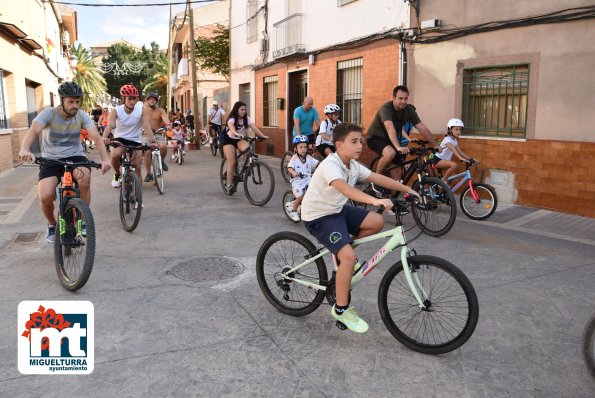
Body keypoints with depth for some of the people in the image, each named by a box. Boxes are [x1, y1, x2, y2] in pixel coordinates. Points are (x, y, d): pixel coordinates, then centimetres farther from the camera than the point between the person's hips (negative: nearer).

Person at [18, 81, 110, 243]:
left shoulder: (82, 115, -5)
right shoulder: (49, 114, -11)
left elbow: (96, 137, -16)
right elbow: (33, 130, -28)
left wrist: (104, 158, -34)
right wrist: (25, 150, -49)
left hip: (75, 156, 1)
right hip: (51, 159, -1)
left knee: (85, 177, -34)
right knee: (45, 196, -23)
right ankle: (52, 225, 12)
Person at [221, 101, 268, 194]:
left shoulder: (247, 119, -6)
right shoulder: (232, 119, -20)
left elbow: (254, 127, -20)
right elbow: (231, 127, -42)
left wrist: (263, 136, -36)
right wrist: (236, 133, -64)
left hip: (239, 140, 4)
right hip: (228, 139, -4)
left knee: (246, 148, -32)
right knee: (232, 163, -13)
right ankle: (229, 184, -2)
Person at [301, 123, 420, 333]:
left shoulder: (353, 165, 1)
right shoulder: (330, 165, -25)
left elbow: (378, 178, 4)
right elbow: (344, 187, -43)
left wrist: (407, 189, -1)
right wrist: (375, 200, -55)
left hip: (338, 210, 8)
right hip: (318, 216, -8)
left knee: (377, 222, -8)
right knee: (349, 256, -22)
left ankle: (342, 252, 13)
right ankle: (341, 309, -6)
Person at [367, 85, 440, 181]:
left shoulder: (409, 110, -11)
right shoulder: (386, 108, -28)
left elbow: (422, 128, -11)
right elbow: (390, 128, -44)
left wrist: (436, 145, -16)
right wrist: (398, 147, -58)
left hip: (391, 140, 6)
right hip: (376, 138, -6)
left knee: (397, 170, -1)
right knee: (390, 153, -35)